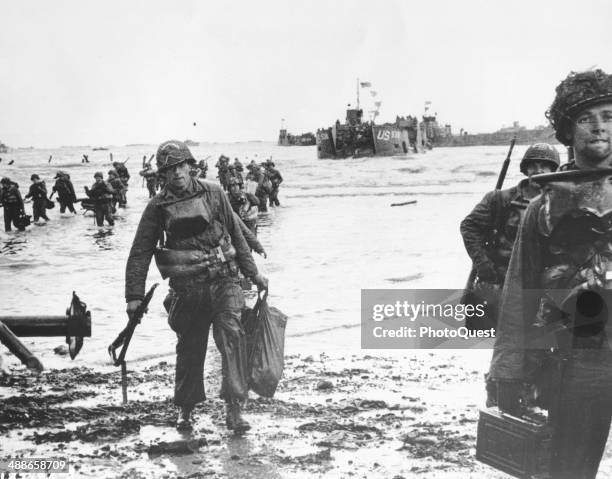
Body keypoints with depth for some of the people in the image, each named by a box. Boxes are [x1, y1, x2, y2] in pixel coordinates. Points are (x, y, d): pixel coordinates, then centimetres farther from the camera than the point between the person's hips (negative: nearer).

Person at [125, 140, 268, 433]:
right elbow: (140, 252, 5)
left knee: (232, 335, -18)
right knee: (189, 350, 10)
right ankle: (185, 409, 31)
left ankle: (233, 408, -17)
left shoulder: (213, 194, 5)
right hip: (187, 290, 0)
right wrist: (135, 296, 1)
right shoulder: (158, 206, 2)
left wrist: (253, 274, 16)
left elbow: (236, 235, 13)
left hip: (223, 282, 0)